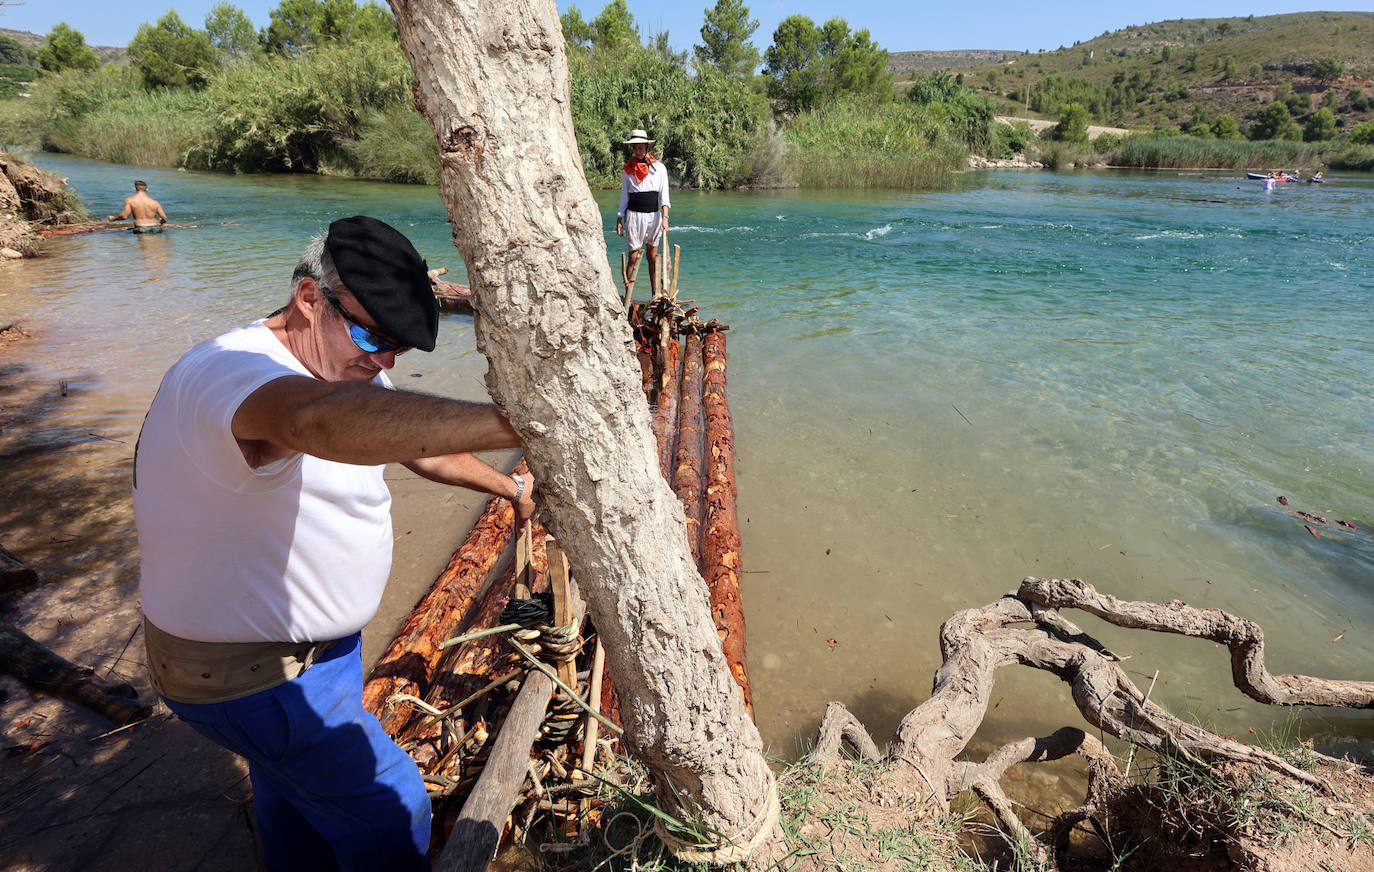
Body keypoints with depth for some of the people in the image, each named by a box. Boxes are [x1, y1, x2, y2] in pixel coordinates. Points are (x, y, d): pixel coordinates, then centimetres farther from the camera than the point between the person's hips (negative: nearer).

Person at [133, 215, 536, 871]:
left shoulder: (346, 368, 0)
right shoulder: (236, 369, -32)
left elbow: (417, 447, 15)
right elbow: (321, 421, -57)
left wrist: (509, 487, 25)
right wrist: (521, 421, -61)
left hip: (311, 640, 9)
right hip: (248, 673, -9)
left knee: (300, 803, 28)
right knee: (390, 810, 4)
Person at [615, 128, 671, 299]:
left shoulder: (659, 167, 5)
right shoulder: (628, 169, 8)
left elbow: (664, 195, -2)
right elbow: (624, 196, 12)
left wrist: (665, 217, -14)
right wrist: (619, 219, 7)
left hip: (653, 215, 0)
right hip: (634, 215, 0)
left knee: (653, 257, 5)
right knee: (633, 258, -4)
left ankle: (656, 296, 10)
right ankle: (627, 296, 0)